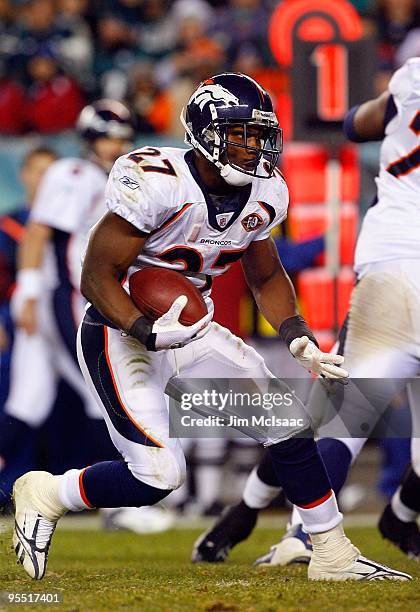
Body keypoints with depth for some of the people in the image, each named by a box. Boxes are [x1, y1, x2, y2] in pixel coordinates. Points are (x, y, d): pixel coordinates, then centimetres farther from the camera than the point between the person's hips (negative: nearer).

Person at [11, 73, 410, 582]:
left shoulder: (262, 195, -3)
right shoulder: (155, 184, -26)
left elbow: (267, 278, 15)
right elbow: (97, 277, -22)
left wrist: (300, 341, 0)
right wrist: (150, 333, -36)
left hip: (189, 330, 7)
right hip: (122, 334, -7)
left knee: (288, 425, -1)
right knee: (157, 475, -18)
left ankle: (333, 555, 12)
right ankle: (43, 495, 8)